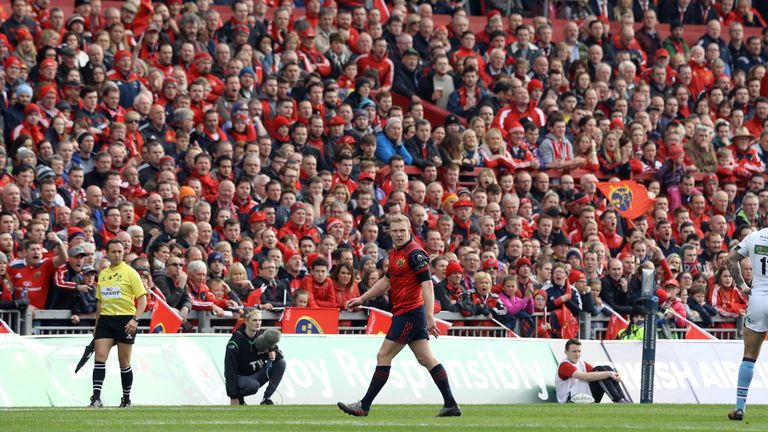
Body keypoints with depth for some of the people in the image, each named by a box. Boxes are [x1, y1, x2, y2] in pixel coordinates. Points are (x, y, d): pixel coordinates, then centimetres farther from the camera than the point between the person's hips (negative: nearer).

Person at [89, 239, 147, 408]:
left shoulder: (130, 272, -2)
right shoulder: (102, 274, 14)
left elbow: (142, 299, -5)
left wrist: (135, 319, -18)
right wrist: (96, 325, 20)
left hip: (125, 319, -4)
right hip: (105, 319, 4)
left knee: (124, 362, 2)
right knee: (100, 356, -11)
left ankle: (126, 399, 16)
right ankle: (96, 398, -16)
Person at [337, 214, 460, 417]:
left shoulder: (414, 253, -15)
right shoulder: (395, 253, 14)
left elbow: (427, 284, -20)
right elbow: (386, 280, 27)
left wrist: (430, 317, -26)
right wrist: (361, 299, 25)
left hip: (409, 313, -9)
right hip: (404, 314, 9)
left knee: (383, 356, -4)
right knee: (426, 359, 8)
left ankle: (364, 406, 2)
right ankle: (450, 404, 6)